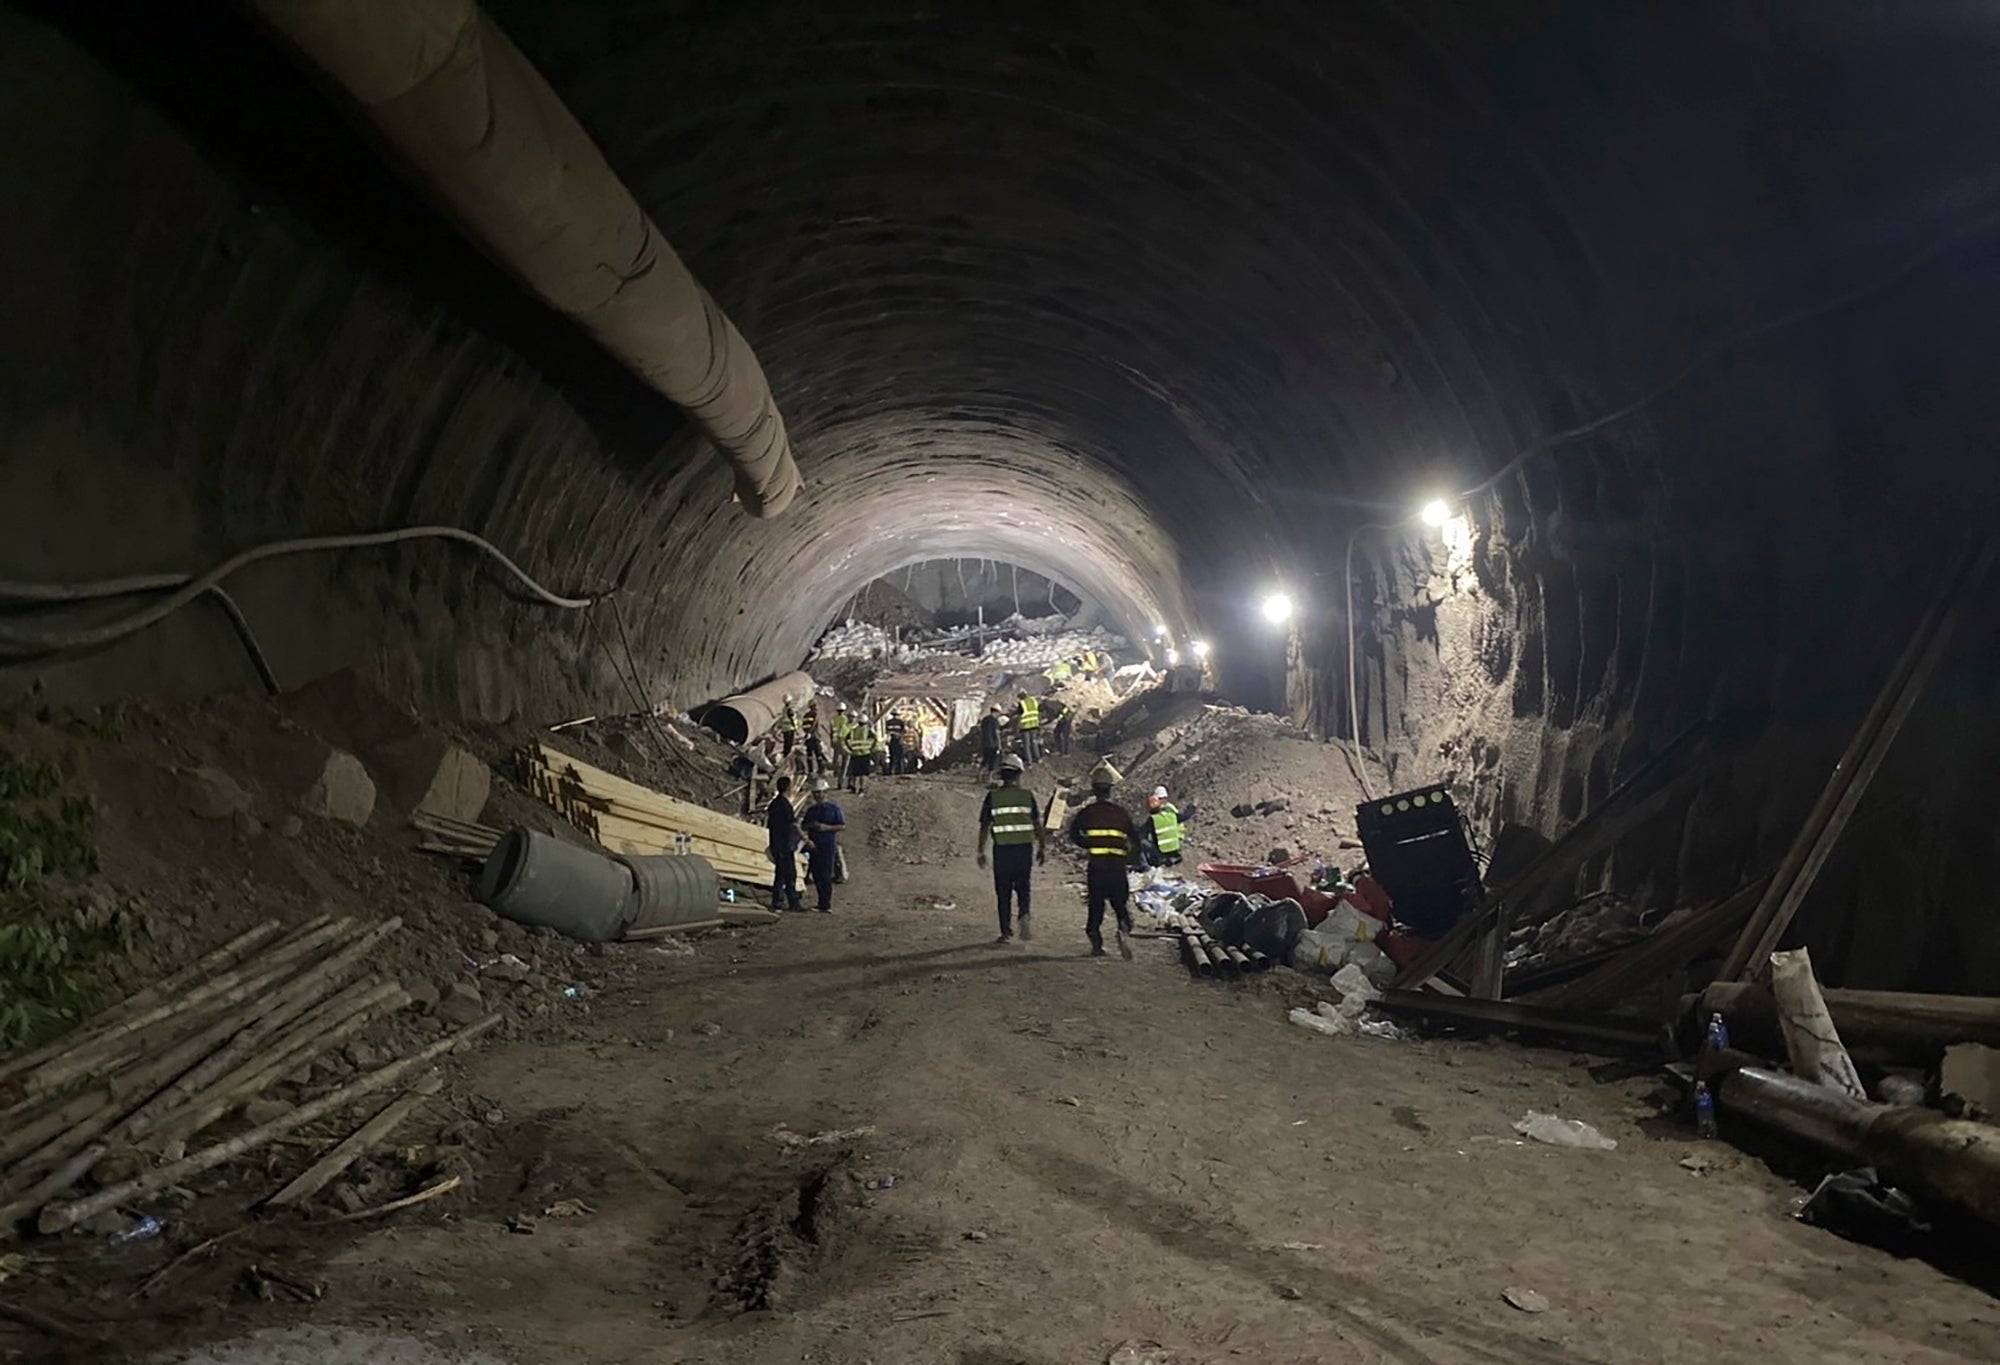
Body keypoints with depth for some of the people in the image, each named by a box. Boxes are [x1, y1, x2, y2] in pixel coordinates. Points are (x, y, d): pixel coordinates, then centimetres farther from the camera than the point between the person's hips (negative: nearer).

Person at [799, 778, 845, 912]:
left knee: (826, 876, -8)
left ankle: (826, 905, -5)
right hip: (813, 846, 5)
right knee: (816, 876, 5)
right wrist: (811, 825, -6)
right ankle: (822, 903, 13)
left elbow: (843, 826, -4)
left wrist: (826, 827, -16)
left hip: (828, 846, -5)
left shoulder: (833, 809, 0)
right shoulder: (811, 810, 15)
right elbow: (802, 826, 17)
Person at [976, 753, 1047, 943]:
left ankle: (1006, 932, 9)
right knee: (1022, 888, 15)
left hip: (1002, 849, -1)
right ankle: (1024, 915, -11)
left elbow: (984, 826, -1)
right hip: (1024, 848, 1)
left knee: (1003, 892, 8)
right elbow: (1038, 824, 1)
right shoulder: (1027, 795, 0)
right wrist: (1043, 848, 10)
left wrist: (981, 852, 5)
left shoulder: (992, 796, -1)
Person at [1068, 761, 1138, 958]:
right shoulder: (1122, 813, 6)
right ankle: (1124, 930, -21)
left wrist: (1090, 846, 8)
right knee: (1121, 906, 8)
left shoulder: (1087, 813, 1)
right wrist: (1128, 861, 20)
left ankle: (1096, 945, 4)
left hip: (1096, 868, -1)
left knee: (1095, 907, 12)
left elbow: (1074, 835, -6)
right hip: (1118, 867, 1)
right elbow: (1136, 841, 7)